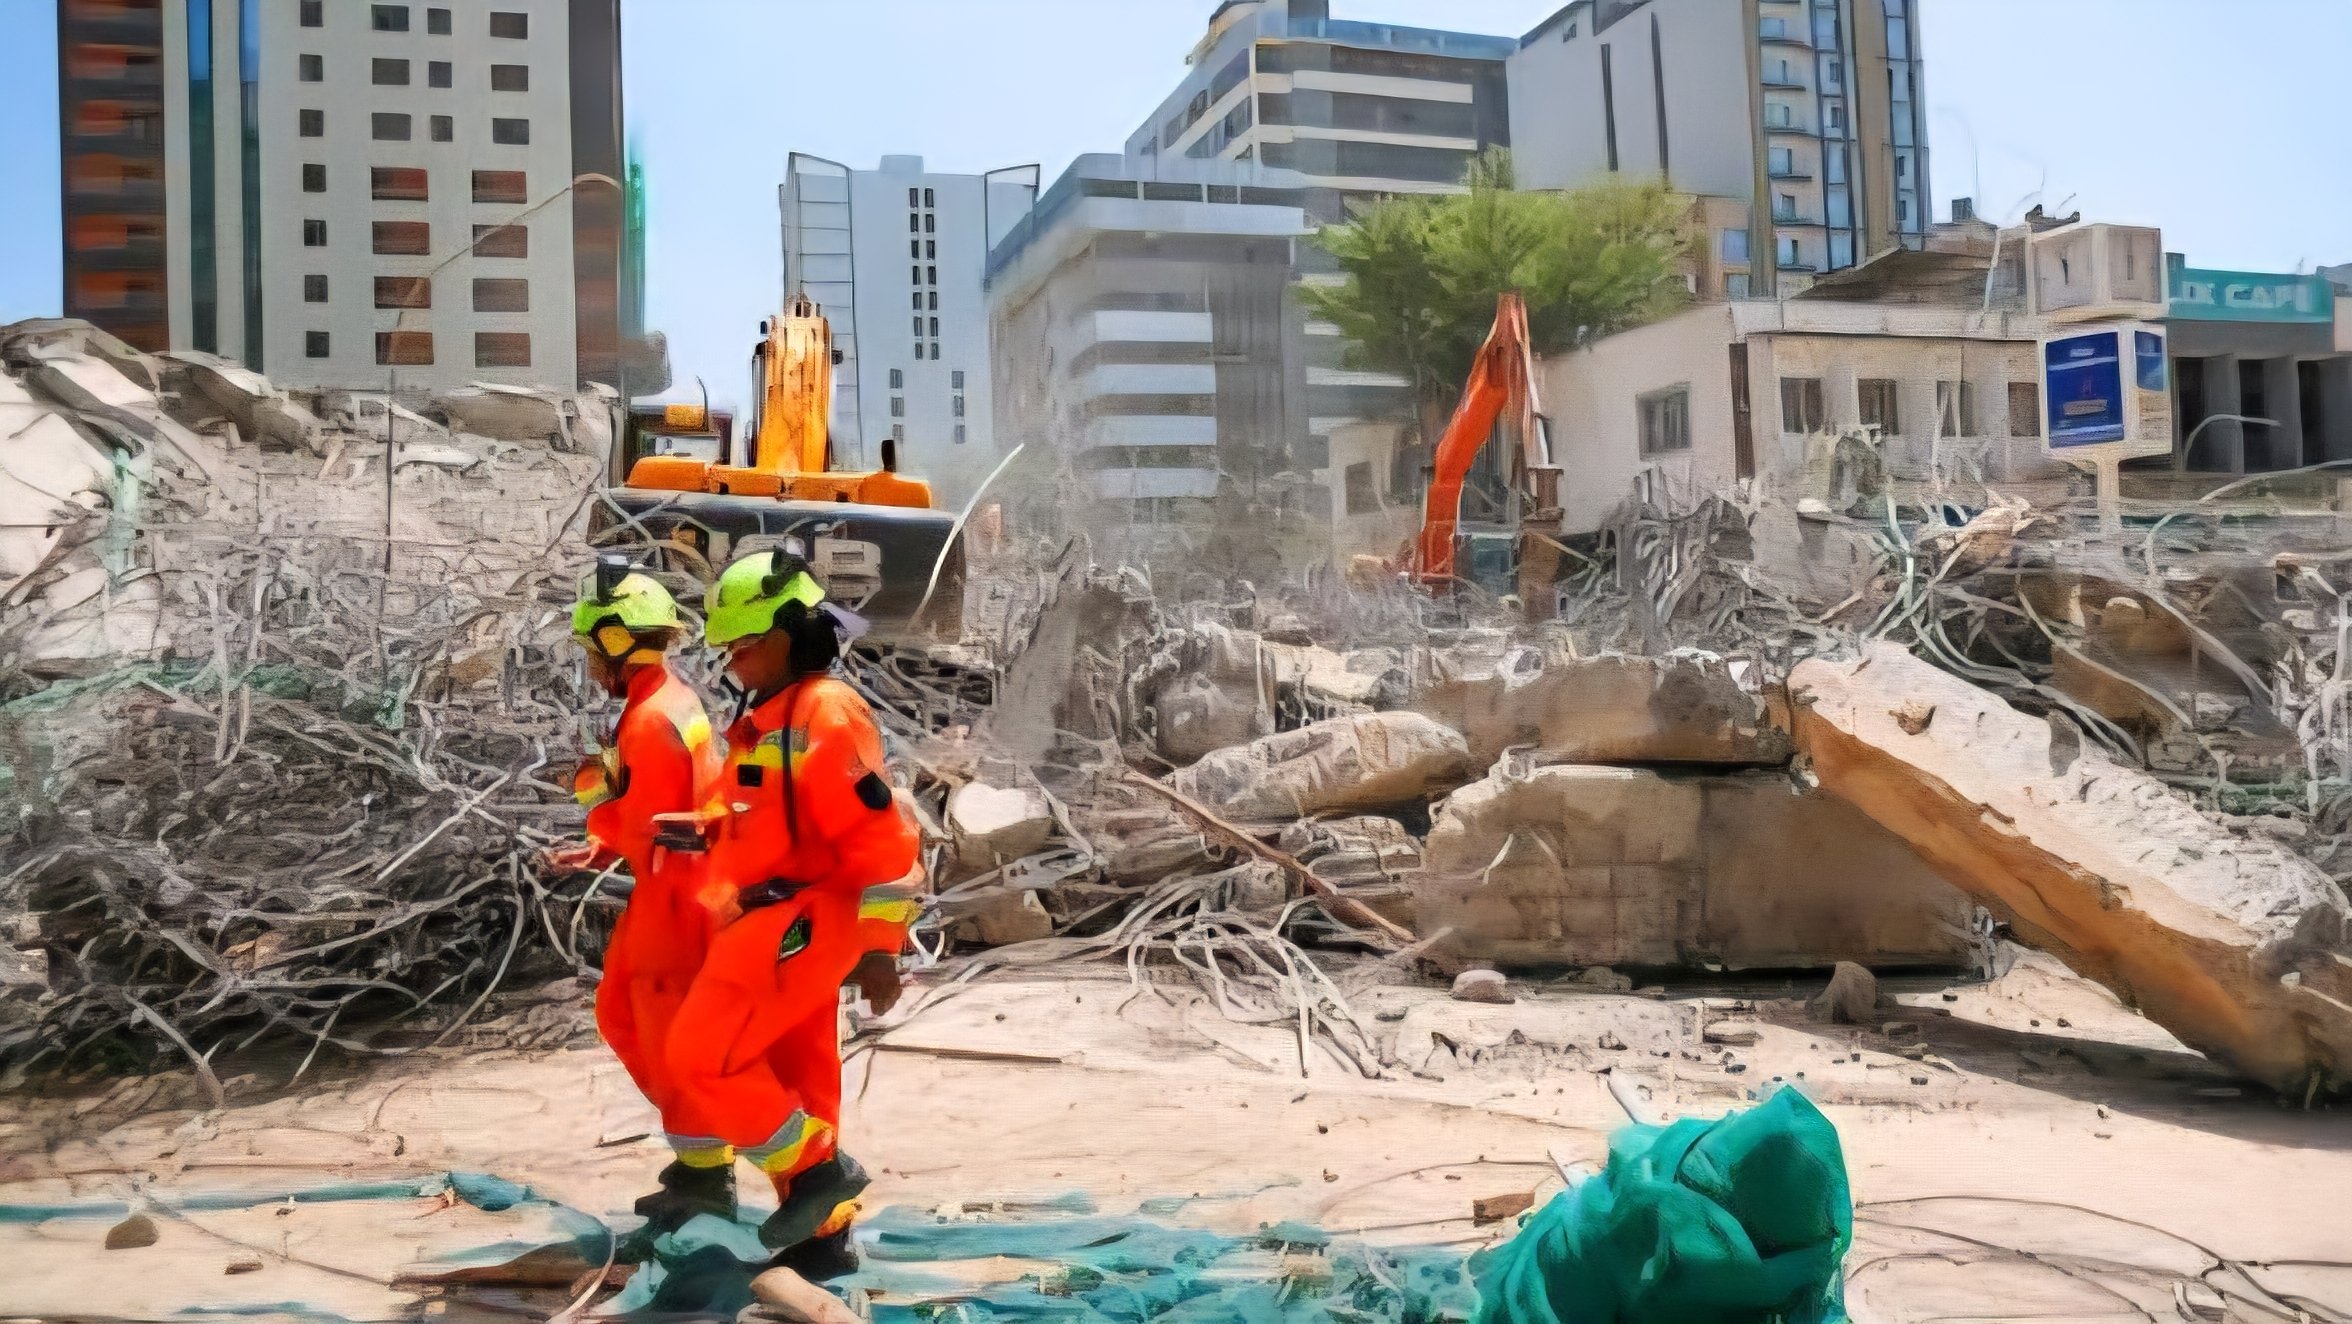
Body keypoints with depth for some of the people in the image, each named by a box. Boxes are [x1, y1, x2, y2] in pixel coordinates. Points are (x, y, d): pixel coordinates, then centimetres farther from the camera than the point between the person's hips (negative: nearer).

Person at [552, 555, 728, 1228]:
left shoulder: (651, 721, -24)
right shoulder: (669, 695, 8)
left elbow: (643, 825, -22)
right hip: (665, 887, 10)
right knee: (619, 1014, 20)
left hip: (674, 894, -10)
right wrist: (601, 850, 11)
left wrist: (593, 790, -8)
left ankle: (706, 1175, 16)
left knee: (672, 1036, 2)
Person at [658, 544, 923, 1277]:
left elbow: (882, 838, -20)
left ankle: (818, 1167, 4)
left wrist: (879, 949, -19)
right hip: (774, 925, 10)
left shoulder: (827, 714, -16)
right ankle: (821, 1235, 24)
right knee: (796, 1081, 14)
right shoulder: (768, 716, 14)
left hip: (796, 926, -10)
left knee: (704, 1059, -8)